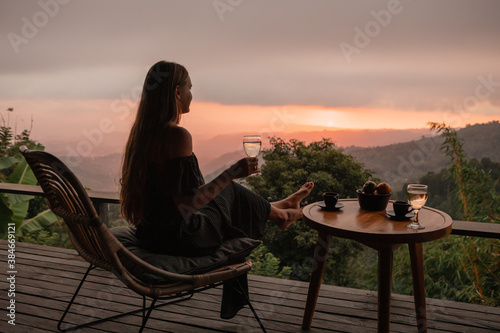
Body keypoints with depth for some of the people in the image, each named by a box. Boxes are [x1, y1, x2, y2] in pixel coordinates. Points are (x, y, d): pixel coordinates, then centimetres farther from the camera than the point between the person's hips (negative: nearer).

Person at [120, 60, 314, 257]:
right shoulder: (177, 135, -26)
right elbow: (186, 205, -26)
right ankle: (279, 214, 46)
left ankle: (278, 209, 48)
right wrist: (232, 173, -18)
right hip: (179, 239, -8)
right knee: (230, 192, 17)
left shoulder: (141, 131, 1)